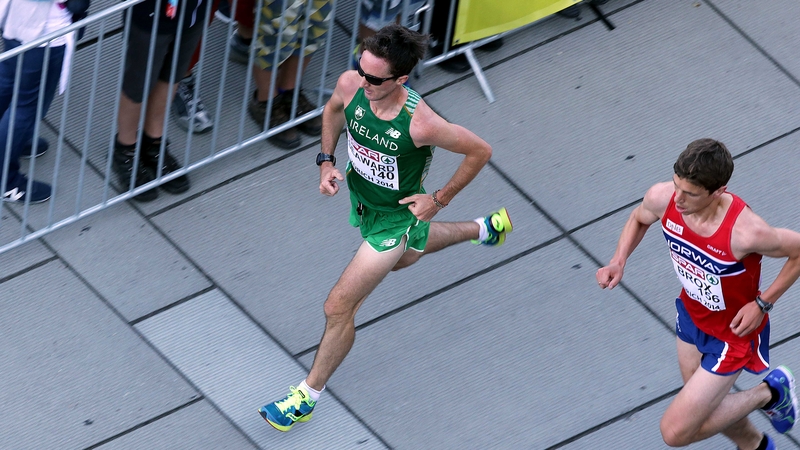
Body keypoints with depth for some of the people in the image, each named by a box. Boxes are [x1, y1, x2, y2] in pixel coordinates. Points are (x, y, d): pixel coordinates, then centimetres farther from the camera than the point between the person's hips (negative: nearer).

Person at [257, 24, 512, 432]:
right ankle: (483, 230, 62)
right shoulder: (351, 84, -25)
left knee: (338, 308, -3)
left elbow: (480, 151, -22)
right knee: (404, 255, 38)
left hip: (393, 218, -7)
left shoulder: (421, 124, -40)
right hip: (360, 199, 7)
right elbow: (333, 109, 2)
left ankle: (307, 397, 17)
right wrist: (326, 161, -8)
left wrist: (439, 199, -16)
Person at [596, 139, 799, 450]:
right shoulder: (662, 198, -24)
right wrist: (618, 263, -12)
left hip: (733, 332, -6)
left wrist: (762, 304, -20)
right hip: (691, 316, 6)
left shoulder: (745, 233, -41)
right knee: (704, 407, 27)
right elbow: (639, 218, 3)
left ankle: (769, 394, 18)